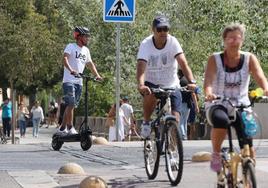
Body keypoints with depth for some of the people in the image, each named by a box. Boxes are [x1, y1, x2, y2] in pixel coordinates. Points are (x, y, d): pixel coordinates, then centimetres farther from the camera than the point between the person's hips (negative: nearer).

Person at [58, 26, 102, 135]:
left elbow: (90, 63, 22)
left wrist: (97, 75, 6)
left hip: (79, 82, 7)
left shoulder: (86, 50, 17)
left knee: (71, 106, 8)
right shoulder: (71, 47, -4)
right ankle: (70, 128, -16)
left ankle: (62, 128, 15)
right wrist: (70, 70, -36)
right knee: (71, 104, -17)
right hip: (69, 81, -7)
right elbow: (65, 58, -19)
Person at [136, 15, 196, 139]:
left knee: (175, 120, -11)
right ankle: (146, 123, -10)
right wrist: (141, 85, -49)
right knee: (151, 96, -36)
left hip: (171, 85, 1)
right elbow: (141, 67, -30)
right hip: (151, 83, -1)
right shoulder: (146, 44, -17)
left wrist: (192, 82, -42)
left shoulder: (173, 42, -15)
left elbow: (183, 63, -26)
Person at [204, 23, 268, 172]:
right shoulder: (215, 59, -4)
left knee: (248, 146, -16)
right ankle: (216, 154, -15)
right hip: (217, 106, -2)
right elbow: (208, 80, -19)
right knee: (221, 120, -38)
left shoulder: (249, 59, -1)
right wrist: (209, 93, -42)